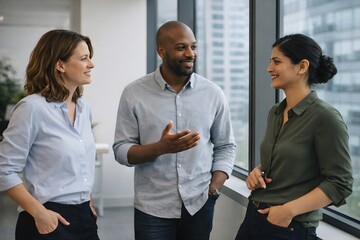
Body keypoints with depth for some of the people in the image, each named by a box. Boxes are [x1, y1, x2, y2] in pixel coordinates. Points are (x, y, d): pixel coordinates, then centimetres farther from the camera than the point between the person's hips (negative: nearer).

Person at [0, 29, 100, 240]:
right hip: (51, 219, -6)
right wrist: (39, 212, -17)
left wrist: (88, 202, 12)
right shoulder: (33, 107, -14)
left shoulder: (84, 107, 6)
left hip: (84, 217, 6)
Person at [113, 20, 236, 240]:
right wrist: (161, 147, -21)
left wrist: (214, 188, -6)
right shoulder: (134, 94, -4)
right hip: (153, 210, -1)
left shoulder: (213, 93, 0)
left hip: (200, 206, 2)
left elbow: (226, 147, 7)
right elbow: (121, 150, -5)